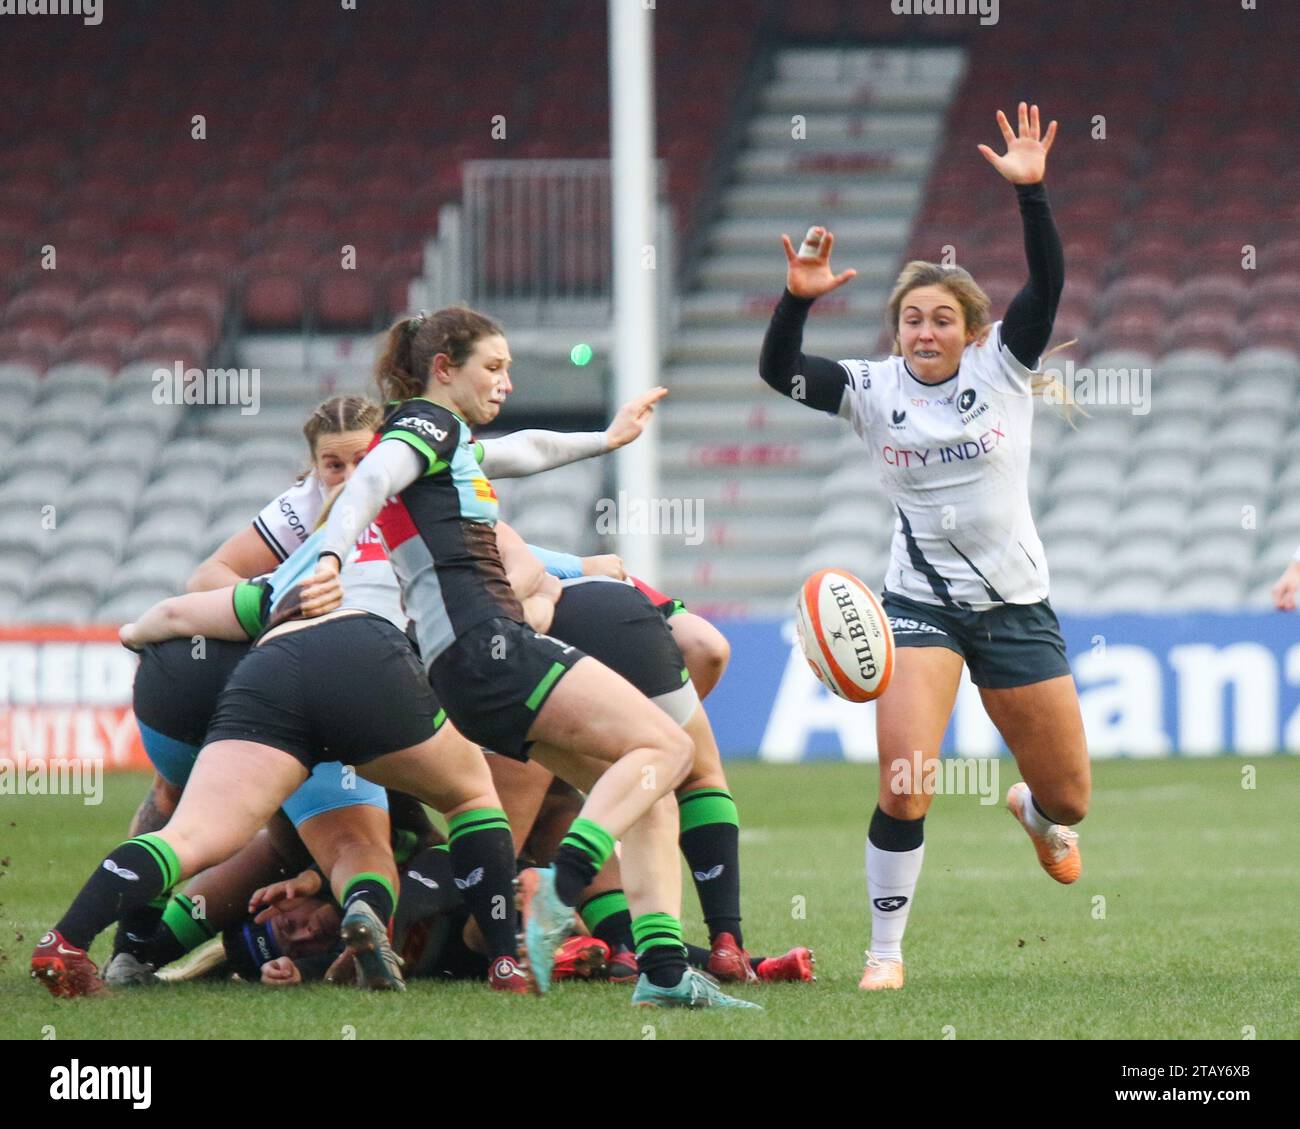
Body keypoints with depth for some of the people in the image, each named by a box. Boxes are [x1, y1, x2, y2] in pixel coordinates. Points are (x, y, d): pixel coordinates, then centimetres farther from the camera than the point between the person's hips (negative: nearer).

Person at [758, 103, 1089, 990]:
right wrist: (798, 299, -29)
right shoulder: (873, 391, -2)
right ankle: (886, 951, -4)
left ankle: (1038, 816, 49)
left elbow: (1047, 284, -18)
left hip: (1017, 606, 1)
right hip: (920, 603, -1)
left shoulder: (1003, 368, -4)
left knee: (1069, 797, 9)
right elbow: (778, 370, -13)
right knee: (904, 787, -19)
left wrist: (1030, 191, -30)